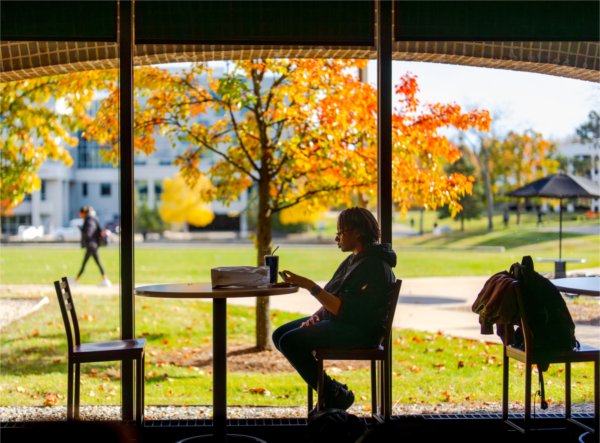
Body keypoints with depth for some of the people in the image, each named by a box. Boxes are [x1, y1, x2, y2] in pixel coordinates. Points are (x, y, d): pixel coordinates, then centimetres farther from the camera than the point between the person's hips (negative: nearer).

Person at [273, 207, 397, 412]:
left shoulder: (374, 267, -19)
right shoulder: (354, 259, 13)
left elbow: (344, 309, -25)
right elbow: (335, 297, 19)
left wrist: (309, 286, -26)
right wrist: (317, 315, 0)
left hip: (359, 330, -11)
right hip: (335, 320, 11)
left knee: (290, 341, -23)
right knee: (280, 335, 4)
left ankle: (335, 395, -9)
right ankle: (329, 388, 5)